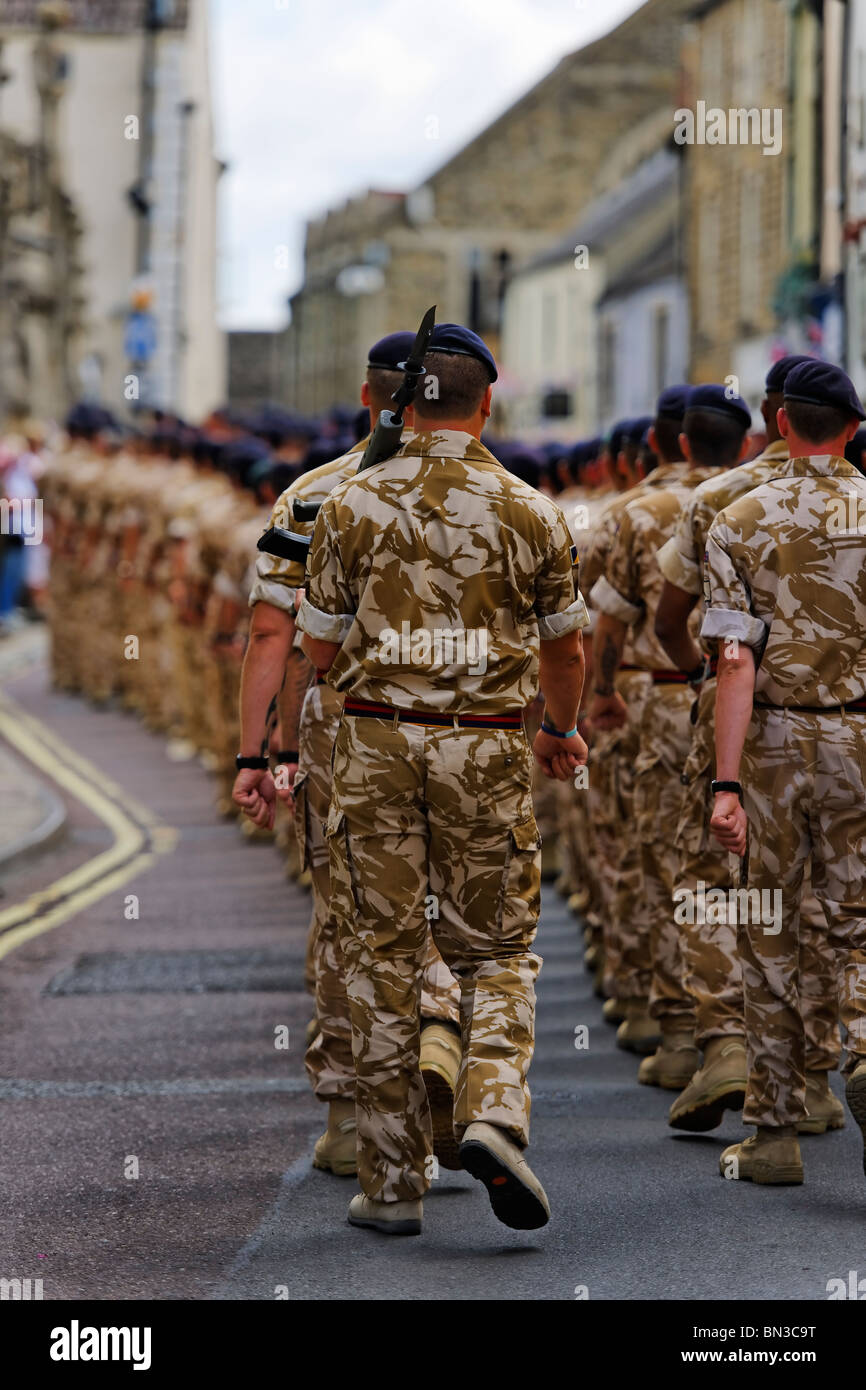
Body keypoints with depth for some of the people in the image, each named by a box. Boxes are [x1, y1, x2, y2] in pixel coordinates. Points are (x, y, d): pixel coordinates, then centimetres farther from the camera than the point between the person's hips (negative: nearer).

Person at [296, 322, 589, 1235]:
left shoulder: (353, 505, -1)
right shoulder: (531, 513, 0)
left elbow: (319, 652, 3)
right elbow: (563, 651, 12)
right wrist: (563, 731, 32)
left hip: (377, 743, 0)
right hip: (487, 749, 0)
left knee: (383, 958, 6)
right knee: (497, 951, 12)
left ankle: (392, 1182, 8)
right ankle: (493, 1109, -15)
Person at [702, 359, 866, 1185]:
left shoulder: (741, 523, -5)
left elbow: (737, 663, -11)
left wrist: (726, 784, -12)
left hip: (774, 739, -1)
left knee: (769, 934, 8)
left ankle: (774, 1135, 11)